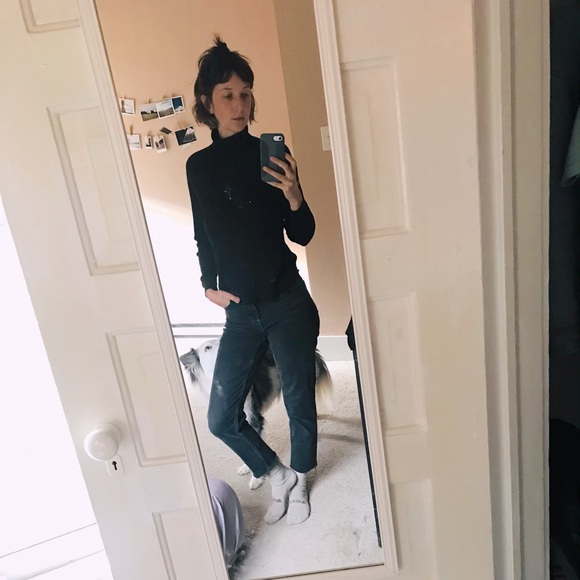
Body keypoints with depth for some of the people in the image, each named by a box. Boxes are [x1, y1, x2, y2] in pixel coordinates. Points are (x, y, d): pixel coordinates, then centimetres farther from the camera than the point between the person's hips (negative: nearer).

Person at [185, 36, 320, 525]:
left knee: (299, 401, 12)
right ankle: (276, 473, 36)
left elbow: (302, 235, -3)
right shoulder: (199, 165, 5)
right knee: (222, 418, 6)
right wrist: (209, 284, 2)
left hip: (287, 303, -3)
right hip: (241, 310, 3)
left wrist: (294, 199, -21)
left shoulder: (272, 155, -4)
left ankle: (298, 482, 42)